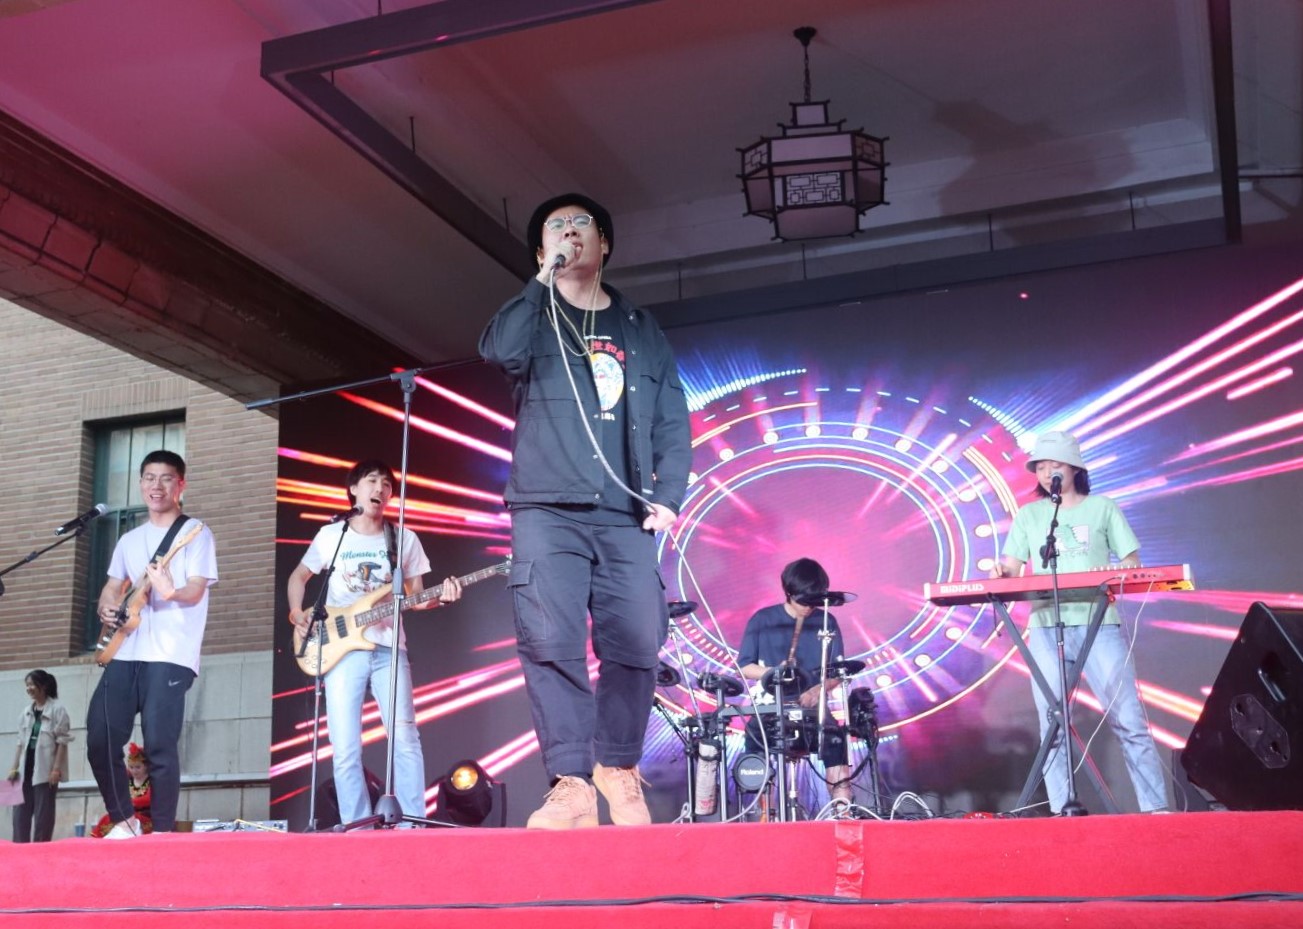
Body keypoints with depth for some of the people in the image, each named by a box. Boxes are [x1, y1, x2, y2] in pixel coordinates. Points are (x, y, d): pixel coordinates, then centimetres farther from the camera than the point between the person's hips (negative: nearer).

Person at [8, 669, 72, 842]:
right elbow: (21, 742, 16)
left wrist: (56, 769, -14)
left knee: (43, 814, -1)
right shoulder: (26, 712, 13)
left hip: (45, 769, -6)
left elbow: (62, 741, -9)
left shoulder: (57, 709, -6)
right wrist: (14, 767, 9)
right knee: (21, 812, 5)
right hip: (27, 768, 6)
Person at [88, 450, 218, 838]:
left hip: (170, 655, -6)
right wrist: (107, 607, 4)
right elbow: (113, 586, 27)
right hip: (126, 652, 6)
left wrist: (171, 591, -32)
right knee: (100, 739, -1)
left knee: (159, 745, -12)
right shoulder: (129, 540, 21)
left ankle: (162, 834, -2)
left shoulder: (196, 533, 2)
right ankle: (124, 820, 15)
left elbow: (196, 589, -9)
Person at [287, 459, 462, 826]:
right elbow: (298, 576, 20)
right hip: (342, 650, 0)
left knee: (405, 738, -10)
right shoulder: (330, 536, 7)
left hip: (389, 649, 0)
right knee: (345, 749, -4)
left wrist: (440, 596, -11)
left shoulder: (404, 539, 8)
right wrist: (297, 613, 2)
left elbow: (415, 598, 11)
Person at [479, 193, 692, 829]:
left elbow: (673, 424, 14)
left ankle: (617, 767, 13)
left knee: (637, 645, -5)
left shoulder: (642, 331, 20)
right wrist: (543, 283, -5)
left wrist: (668, 495, 0)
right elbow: (499, 351, -10)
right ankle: (571, 784, -11)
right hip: (548, 513, -2)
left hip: (627, 519, 2)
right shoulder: (533, 318, 15)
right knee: (551, 643, -14)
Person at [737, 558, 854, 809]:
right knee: (755, 731, -30)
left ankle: (842, 805, -27)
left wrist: (819, 689, -15)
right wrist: (772, 672, -15)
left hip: (813, 706, 1)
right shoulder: (762, 620, 3)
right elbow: (744, 667, 4)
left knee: (835, 736, -29)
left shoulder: (826, 622, 7)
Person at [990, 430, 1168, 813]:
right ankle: (1062, 811, 3)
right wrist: (1003, 570, -14)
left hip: (1099, 624, -1)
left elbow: (1132, 563, 9)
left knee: (1128, 719, -7)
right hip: (1046, 627, 2)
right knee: (1052, 725, -2)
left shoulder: (1102, 508, 11)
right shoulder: (1028, 515, 15)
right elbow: (1013, 567, 9)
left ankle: (1155, 807, -1)